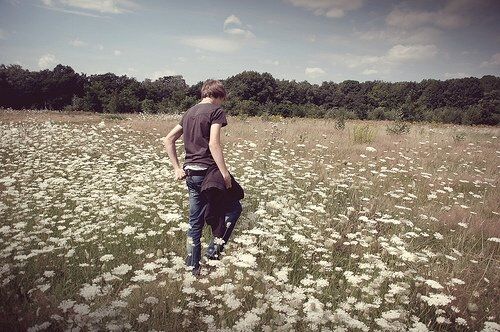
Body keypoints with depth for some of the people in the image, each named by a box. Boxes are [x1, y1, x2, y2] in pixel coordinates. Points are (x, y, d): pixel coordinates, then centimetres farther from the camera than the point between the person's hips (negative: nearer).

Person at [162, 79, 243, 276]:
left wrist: (177, 168, 11)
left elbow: (168, 140, 14)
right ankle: (214, 248, 7)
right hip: (208, 171, -7)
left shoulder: (189, 112, 15)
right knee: (234, 208, 15)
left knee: (195, 222, 15)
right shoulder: (216, 110, -7)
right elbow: (213, 144, -20)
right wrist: (225, 174, -19)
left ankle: (193, 267, 22)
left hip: (190, 173, 7)